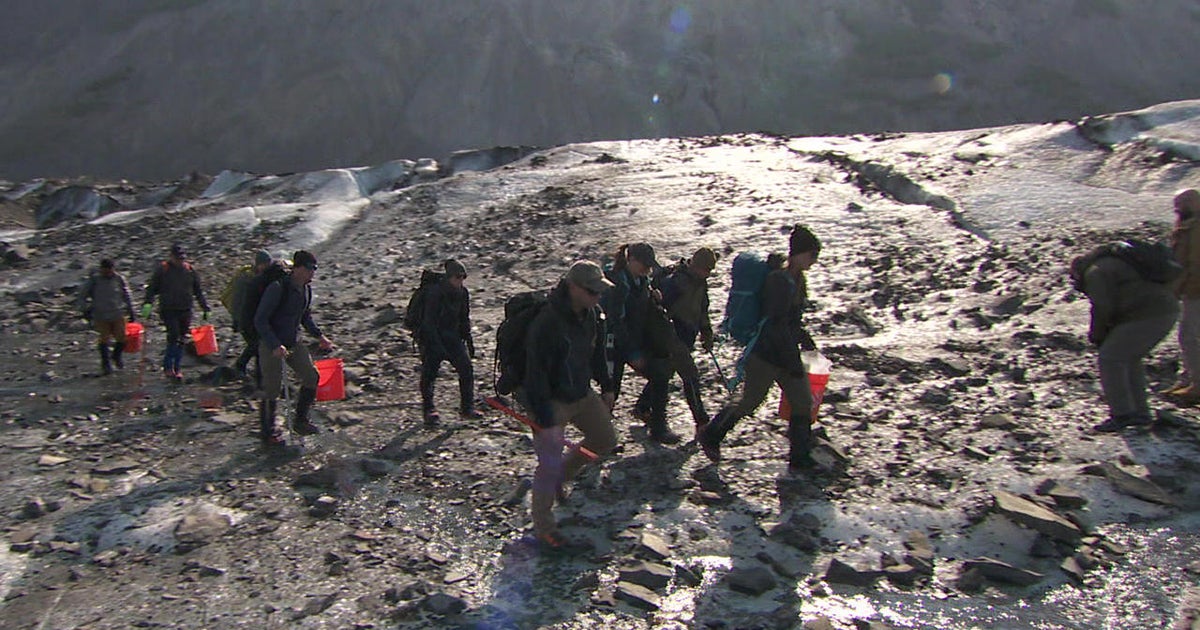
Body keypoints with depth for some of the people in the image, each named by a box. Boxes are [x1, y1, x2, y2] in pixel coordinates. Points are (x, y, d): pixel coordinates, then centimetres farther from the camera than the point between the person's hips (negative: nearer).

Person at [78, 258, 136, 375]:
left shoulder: (119, 279, 1)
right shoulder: (94, 279, -5)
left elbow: (126, 296, 13)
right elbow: (82, 295, 5)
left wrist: (131, 313, 15)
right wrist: (85, 310, -2)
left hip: (118, 315, 2)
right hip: (101, 316, -2)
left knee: (122, 339, 2)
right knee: (104, 339, 4)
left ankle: (116, 356, 33)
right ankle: (106, 363, 23)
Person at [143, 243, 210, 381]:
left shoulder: (190, 270, 9)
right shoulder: (162, 269, -1)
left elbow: (198, 291, 16)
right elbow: (152, 288, 2)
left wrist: (205, 308, 14)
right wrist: (148, 303, -14)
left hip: (185, 311, 4)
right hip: (168, 310, -4)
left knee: (182, 340, 6)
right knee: (174, 337, -13)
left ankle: (176, 368, 17)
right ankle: (167, 367, 1)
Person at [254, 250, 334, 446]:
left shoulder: (307, 289, 2)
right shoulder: (278, 288, -20)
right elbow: (260, 320, -20)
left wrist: (320, 336, 8)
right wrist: (275, 345, -28)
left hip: (294, 343, 7)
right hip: (271, 345, -7)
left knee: (312, 377, 1)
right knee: (272, 389, -1)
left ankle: (301, 421, 17)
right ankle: (268, 433, 15)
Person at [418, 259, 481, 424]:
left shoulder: (463, 293, -1)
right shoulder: (435, 292, -19)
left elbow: (464, 318, 12)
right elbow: (429, 321, -20)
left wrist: (469, 340, 7)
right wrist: (438, 346, -24)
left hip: (452, 337, 5)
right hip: (432, 338, -5)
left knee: (466, 367, -4)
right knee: (429, 372, -1)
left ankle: (467, 408, 5)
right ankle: (428, 409, 17)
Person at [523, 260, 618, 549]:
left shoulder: (592, 314, -3)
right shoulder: (546, 324, -30)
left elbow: (598, 352, 15)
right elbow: (536, 373, -27)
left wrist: (607, 386, 16)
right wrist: (543, 417, -26)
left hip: (582, 393, 8)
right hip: (552, 401, -8)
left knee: (605, 440, 18)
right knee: (550, 465, -7)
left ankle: (561, 475, 37)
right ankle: (543, 527, 11)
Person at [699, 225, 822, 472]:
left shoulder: (798, 280, 9)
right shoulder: (779, 281, -20)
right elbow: (777, 326, -24)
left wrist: (803, 337, 16)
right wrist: (794, 362, -22)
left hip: (787, 354, 9)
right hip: (766, 354, -9)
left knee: (803, 402, 6)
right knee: (750, 401, 3)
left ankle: (800, 459, 15)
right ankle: (710, 435, 24)